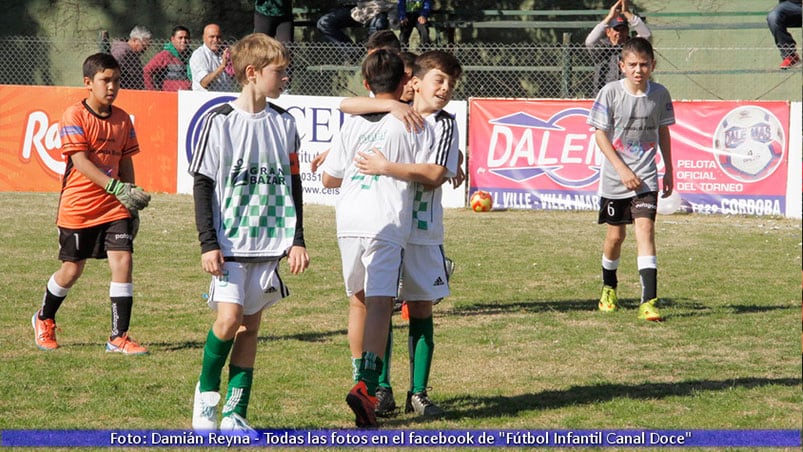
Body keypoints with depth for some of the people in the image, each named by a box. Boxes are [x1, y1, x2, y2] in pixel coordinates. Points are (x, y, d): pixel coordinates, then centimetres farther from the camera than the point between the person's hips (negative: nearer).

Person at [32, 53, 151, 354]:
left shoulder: (122, 119, 6)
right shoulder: (74, 116, -12)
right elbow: (80, 161, -21)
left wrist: (133, 204, 13)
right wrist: (116, 187, -30)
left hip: (114, 206, 4)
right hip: (78, 206, -4)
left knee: (123, 261, -10)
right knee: (72, 269, 7)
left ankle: (119, 337, -6)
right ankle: (44, 319, 35)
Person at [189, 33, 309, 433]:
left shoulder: (284, 125, 8)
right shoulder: (220, 121, -6)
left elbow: (293, 185, 15)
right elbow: (202, 184, -4)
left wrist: (297, 240, 10)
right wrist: (208, 243, -9)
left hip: (269, 243, 4)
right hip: (229, 242, -4)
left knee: (251, 324, 4)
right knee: (229, 317, -15)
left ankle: (235, 412, 8)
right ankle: (206, 393, 9)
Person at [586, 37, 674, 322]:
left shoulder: (660, 95, -2)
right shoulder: (611, 92, -9)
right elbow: (600, 134, -8)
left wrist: (668, 169, 13)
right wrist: (623, 170, -15)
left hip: (645, 176, 0)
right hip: (615, 177, 0)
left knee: (645, 228, -15)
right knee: (615, 235, 10)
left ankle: (649, 301, -20)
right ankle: (609, 288, 38)